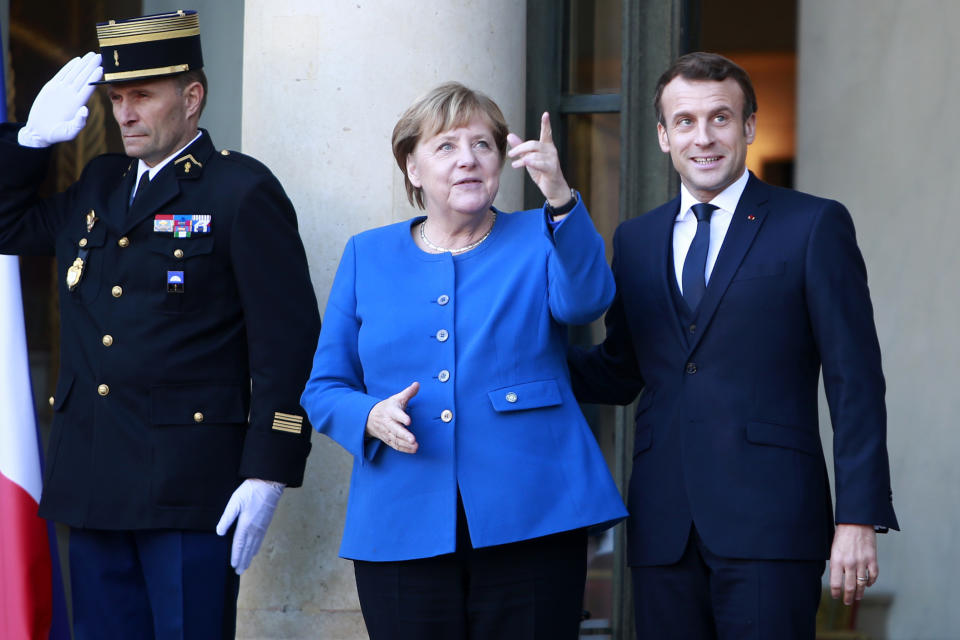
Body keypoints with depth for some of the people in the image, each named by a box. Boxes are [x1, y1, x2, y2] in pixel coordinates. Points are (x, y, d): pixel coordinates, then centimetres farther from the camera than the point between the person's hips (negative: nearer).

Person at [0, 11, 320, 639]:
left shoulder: (244, 192, -4)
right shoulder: (97, 187, 17)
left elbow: (288, 341, -8)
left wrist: (269, 472, -15)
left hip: (188, 490, -7)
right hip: (93, 486, 7)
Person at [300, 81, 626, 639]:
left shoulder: (539, 240, 8)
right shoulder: (368, 257, 13)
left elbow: (585, 300, -16)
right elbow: (324, 389, 12)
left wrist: (560, 197, -31)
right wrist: (370, 418, -10)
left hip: (529, 524, -1)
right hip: (403, 529, 2)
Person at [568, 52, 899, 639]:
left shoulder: (814, 226, 2)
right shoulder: (637, 240, 17)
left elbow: (856, 383, -2)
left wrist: (859, 520, -9)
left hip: (769, 524, -4)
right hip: (664, 530, 4)